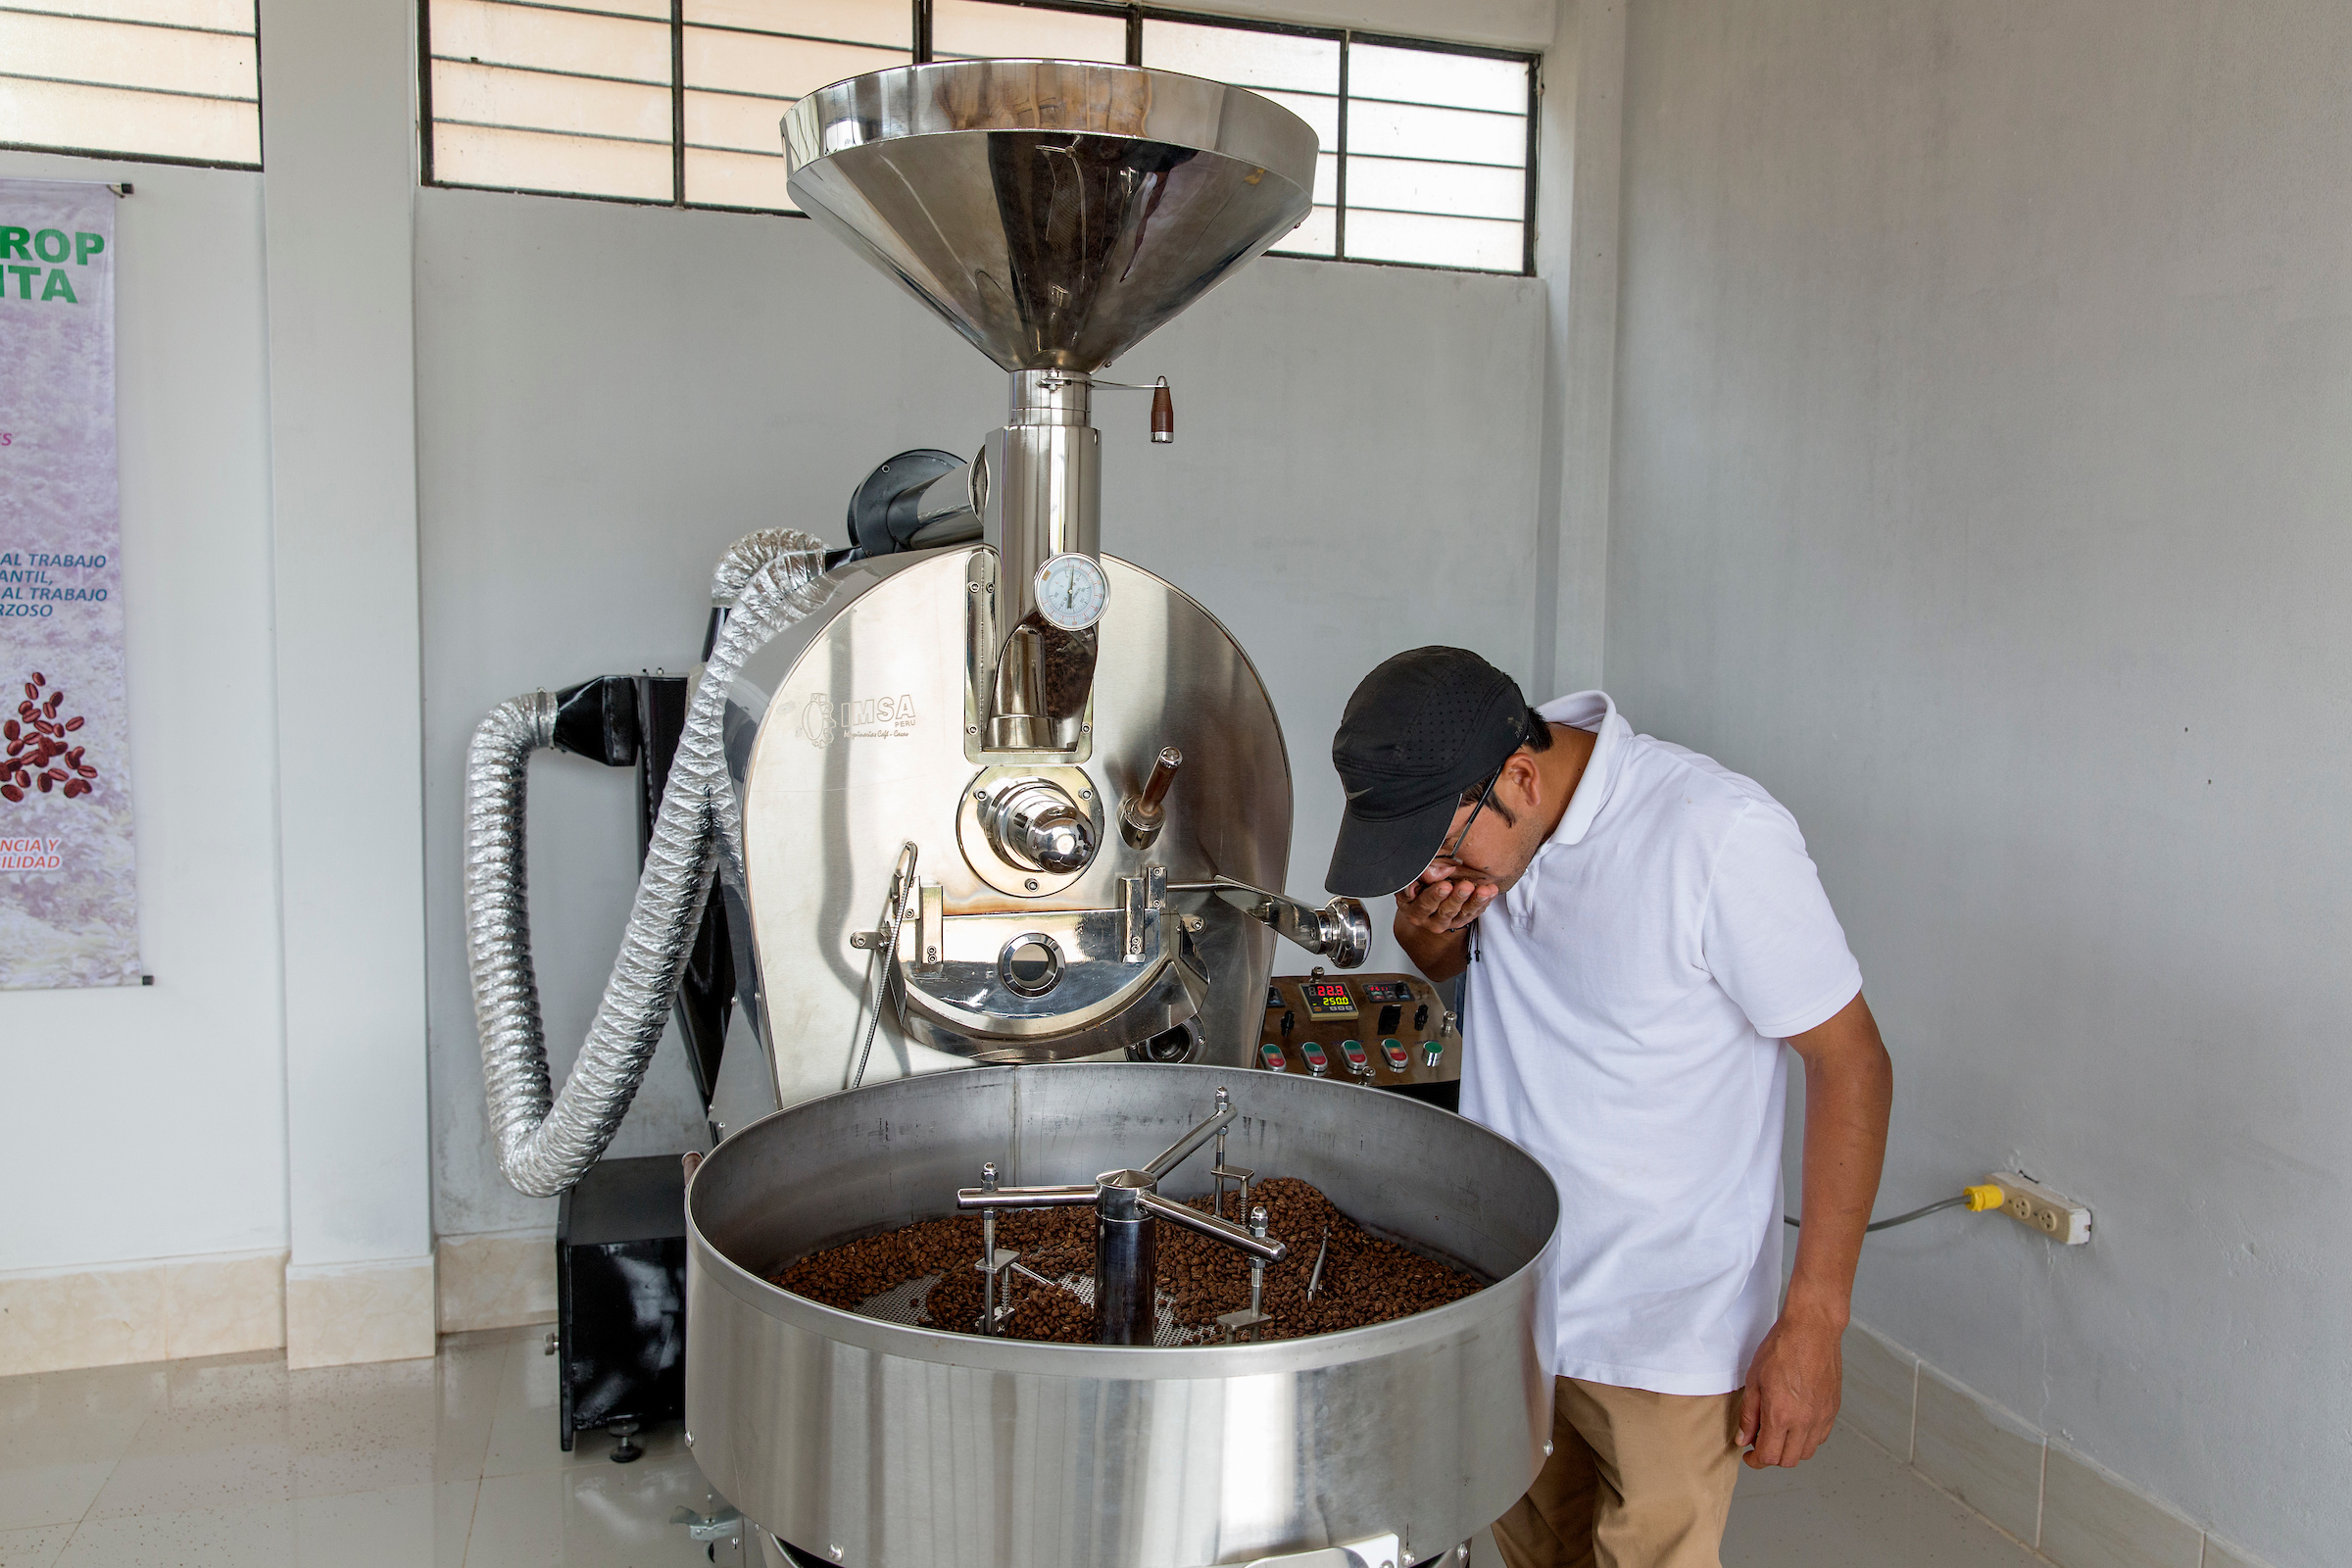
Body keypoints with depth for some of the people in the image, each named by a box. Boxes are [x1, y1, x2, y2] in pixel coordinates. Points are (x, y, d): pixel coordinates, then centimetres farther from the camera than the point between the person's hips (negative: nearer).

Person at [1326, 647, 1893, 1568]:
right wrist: (1424, 925, -11)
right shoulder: (1467, 813, -6)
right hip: (1509, 1285, 6)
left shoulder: (1719, 835, -25)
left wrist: (1811, 1328, -17)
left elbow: (1850, 1063, -17)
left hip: (1666, 1325, -6)